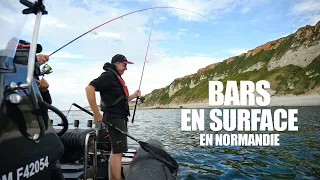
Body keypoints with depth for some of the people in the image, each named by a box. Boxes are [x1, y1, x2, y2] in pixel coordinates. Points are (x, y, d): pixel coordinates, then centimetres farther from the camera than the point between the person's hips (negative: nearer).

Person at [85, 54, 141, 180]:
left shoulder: (117, 78, 20)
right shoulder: (108, 75, -11)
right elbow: (89, 88, -25)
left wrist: (133, 96, 14)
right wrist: (96, 113, -26)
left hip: (120, 118, 10)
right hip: (114, 118, -10)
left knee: (115, 151, 14)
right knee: (118, 151, -9)